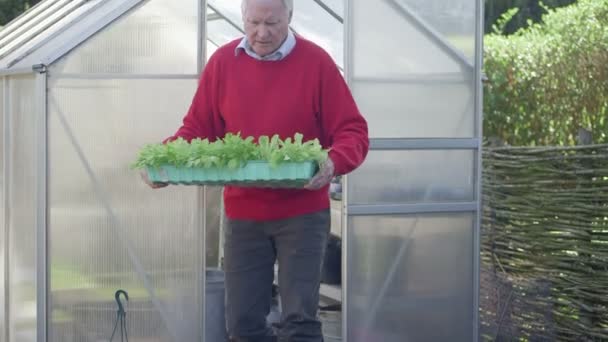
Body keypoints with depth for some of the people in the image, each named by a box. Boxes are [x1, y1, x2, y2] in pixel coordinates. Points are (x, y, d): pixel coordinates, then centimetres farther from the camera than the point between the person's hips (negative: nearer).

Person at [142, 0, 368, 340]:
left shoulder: (316, 62, -7)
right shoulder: (222, 62, 2)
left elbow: (353, 133, -7)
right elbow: (197, 128, 7)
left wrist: (333, 162, -28)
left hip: (302, 212, -3)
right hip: (243, 214, 3)